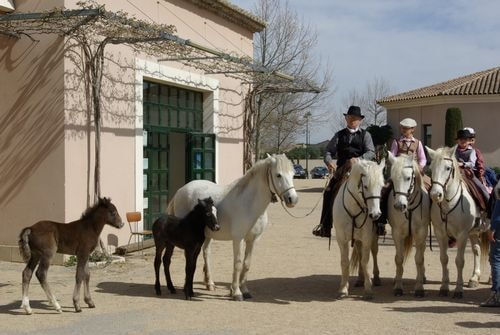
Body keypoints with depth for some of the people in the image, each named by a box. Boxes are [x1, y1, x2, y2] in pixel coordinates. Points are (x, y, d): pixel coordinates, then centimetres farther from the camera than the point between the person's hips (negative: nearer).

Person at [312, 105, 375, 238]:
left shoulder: (365, 135, 11)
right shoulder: (339, 135, 18)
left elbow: (371, 152, 0)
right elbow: (329, 151, 11)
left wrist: (358, 159, -19)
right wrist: (329, 161, -12)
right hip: (341, 169, 2)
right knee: (328, 192, -12)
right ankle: (324, 227, -7)